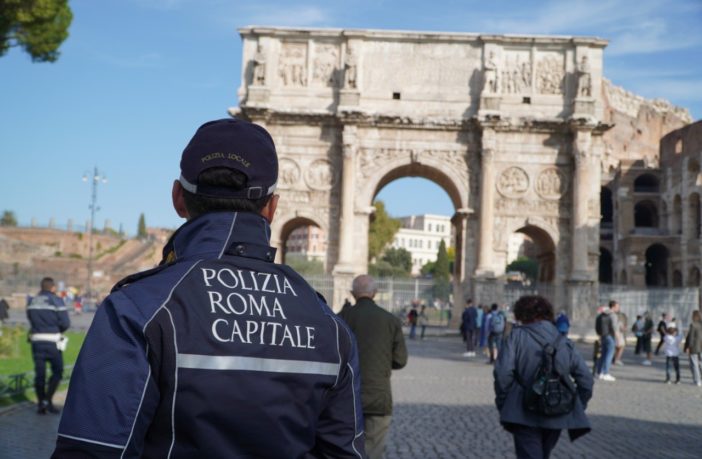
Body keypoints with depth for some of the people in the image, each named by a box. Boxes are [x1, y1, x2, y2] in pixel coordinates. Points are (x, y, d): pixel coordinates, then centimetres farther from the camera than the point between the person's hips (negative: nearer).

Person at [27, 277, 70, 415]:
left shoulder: (32, 302, 9)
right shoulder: (57, 301, -9)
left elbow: (31, 320, 9)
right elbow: (65, 323, -11)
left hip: (36, 340, 5)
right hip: (52, 342, -5)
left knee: (39, 373, 9)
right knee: (57, 372, 8)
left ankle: (40, 404, 12)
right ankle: (48, 400, 0)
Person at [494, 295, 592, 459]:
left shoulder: (516, 336, -2)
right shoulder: (564, 341, 9)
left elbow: (503, 373, -14)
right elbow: (585, 378, 6)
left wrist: (503, 404, -1)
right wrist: (578, 407, 16)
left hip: (525, 415, -5)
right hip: (557, 416, 5)